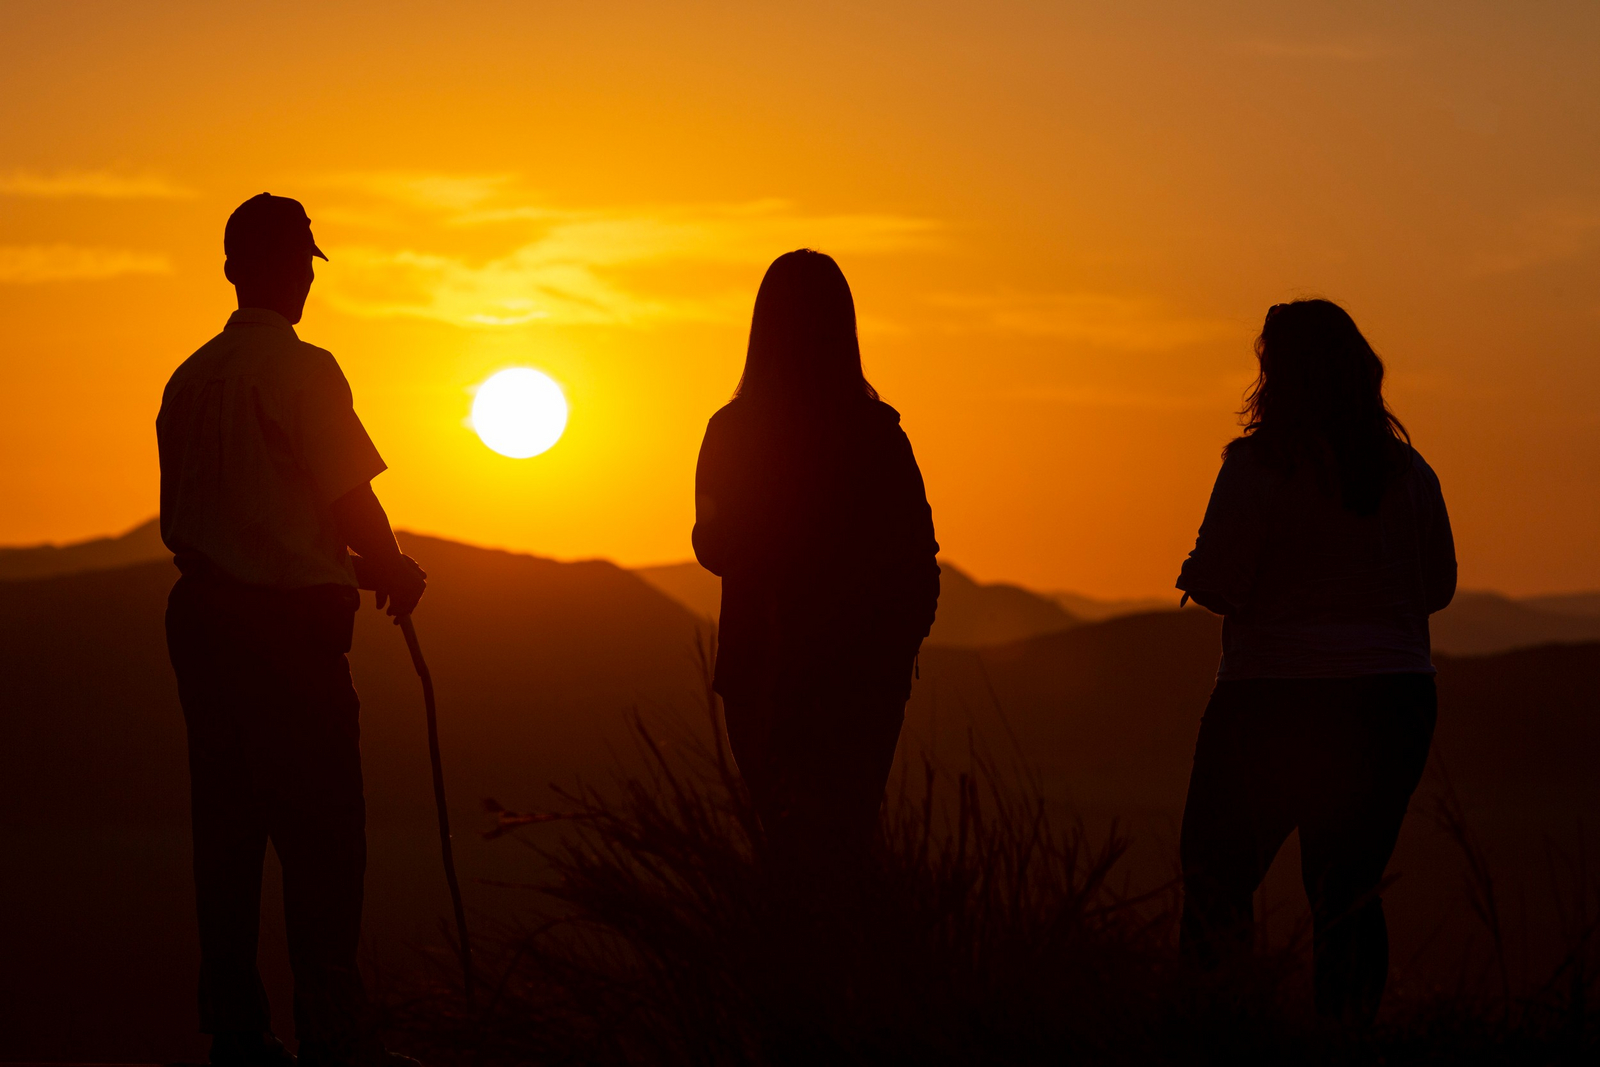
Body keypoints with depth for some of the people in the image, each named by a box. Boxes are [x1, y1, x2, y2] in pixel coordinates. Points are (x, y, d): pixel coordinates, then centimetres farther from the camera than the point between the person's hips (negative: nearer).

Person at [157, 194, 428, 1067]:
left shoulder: (189, 378, 12)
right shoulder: (300, 370, -11)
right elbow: (351, 502, -12)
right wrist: (394, 572, 8)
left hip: (201, 611, 8)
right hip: (289, 620, -7)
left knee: (226, 829, 10)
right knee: (321, 836, -4)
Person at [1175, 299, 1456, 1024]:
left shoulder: (1259, 465, -11)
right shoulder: (1407, 470, 5)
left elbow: (1218, 583, -12)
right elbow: (1438, 585, 13)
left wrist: (1190, 571, 9)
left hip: (1278, 698, -4)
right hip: (1395, 698, 5)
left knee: (1216, 882, 8)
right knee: (1350, 891, 10)